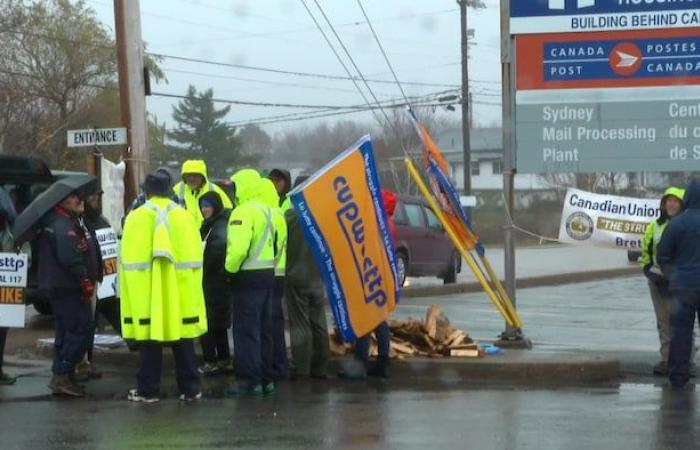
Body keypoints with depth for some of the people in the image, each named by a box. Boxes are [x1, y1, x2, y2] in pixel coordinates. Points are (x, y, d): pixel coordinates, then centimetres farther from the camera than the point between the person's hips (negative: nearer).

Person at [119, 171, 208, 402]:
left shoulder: (137, 217, -5)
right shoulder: (184, 217, 2)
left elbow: (130, 259, -5)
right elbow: (194, 258, 3)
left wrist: (130, 291, 1)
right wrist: (191, 289, 10)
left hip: (147, 292, -2)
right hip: (180, 293, 2)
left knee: (149, 341, 4)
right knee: (183, 340, 9)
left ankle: (148, 389, 9)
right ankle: (190, 388, 13)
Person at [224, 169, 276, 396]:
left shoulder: (243, 212, -16)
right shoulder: (266, 210, 14)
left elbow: (238, 247, -26)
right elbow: (273, 243, 15)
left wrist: (231, 268, -11)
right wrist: (264, 263, 13)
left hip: (248, 276, -9)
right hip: (267, 273, 9)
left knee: (246, 330, -4)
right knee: (264, 329, 13)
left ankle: (249, 380, -5)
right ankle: (266, 378, 17)